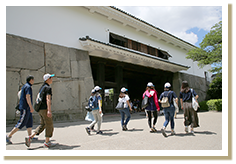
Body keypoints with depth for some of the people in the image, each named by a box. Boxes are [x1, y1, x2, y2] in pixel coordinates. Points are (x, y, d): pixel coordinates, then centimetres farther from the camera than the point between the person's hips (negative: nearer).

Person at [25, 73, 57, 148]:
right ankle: (47, 142, 7)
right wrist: (49, 110, -29)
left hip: (40, 109, 9)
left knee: (42, 125, 16)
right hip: (45, 109, -9)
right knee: (49, 125, 1)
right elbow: (48, 99, -23)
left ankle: (30, 137, 6)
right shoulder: (48, 88, -12)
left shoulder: (42, 87, 17)